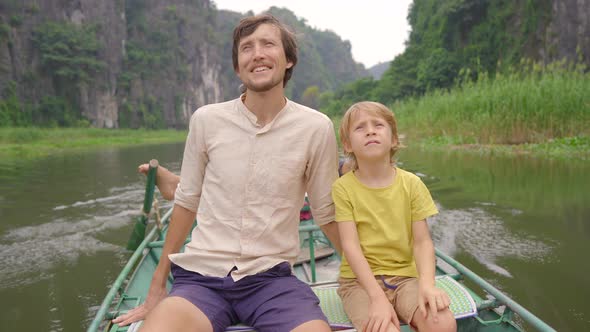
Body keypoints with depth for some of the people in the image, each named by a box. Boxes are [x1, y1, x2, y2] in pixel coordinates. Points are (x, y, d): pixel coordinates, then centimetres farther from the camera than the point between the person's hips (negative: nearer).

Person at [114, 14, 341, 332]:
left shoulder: (316, 128, -4)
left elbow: (326, 214, 6)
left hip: (271, 279, 1)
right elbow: (186, 202, 8)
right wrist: (157, 288, 12)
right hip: (201, 277, 0)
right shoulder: (206, 120, -1)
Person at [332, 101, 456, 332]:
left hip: (405, 275, 3)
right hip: (360, 279, -2)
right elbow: (350, 246, -13)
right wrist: (377, 297, -23)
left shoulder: (411, 183, 0)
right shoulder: (343, 187, -6)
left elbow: (422, 242, -3)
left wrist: (427, 285, -21)